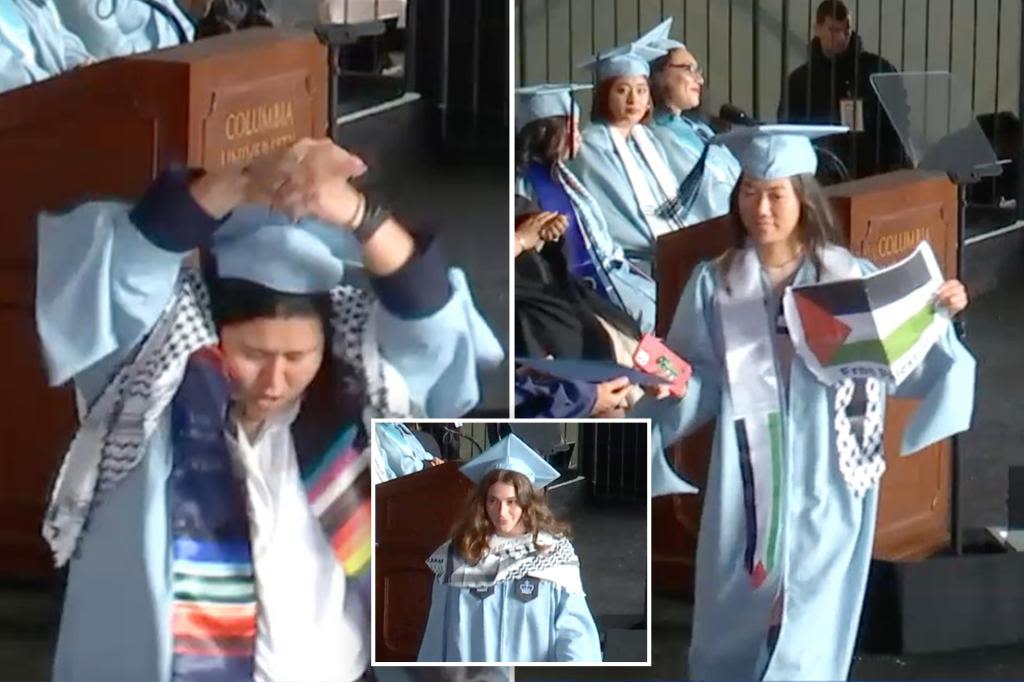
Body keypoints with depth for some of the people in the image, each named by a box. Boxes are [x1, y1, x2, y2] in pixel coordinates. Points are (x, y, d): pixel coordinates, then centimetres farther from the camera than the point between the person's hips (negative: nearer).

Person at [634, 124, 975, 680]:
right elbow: (698, 383, -1)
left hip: (824, 485, -1)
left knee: (809, 627, 5)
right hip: (748, 486, 1)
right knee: (735, 615, 10)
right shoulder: (715, 284, 0)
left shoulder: (851, 277, -3)